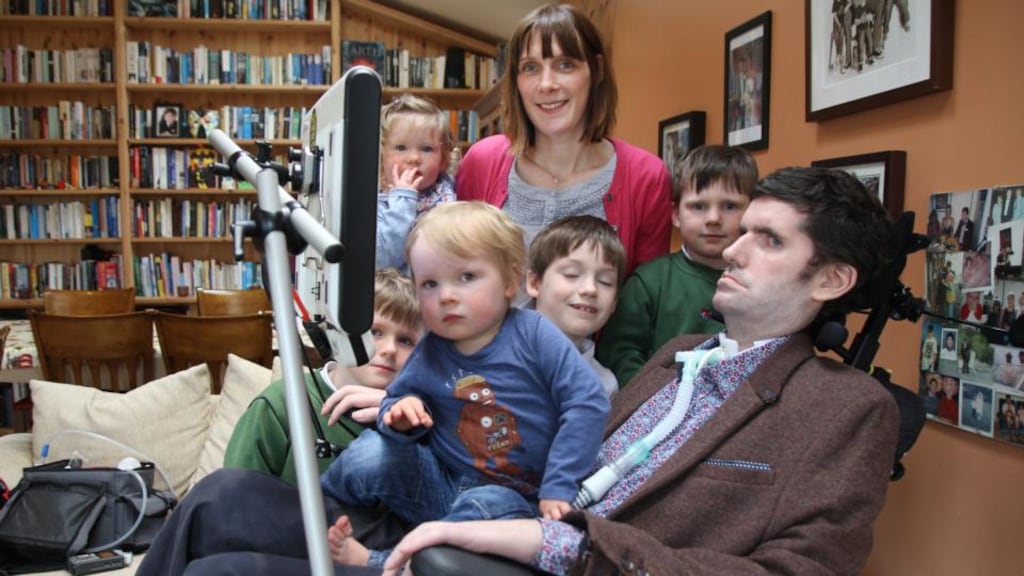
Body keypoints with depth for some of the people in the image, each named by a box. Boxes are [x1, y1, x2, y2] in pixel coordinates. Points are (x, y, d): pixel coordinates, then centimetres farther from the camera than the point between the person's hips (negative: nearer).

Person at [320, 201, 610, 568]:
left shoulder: (534, 334, -14)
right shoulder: (429, 353, -2)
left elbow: (588, 403, -18)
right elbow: (399, 396, 13)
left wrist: (558, 487, -19)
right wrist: (400, 415, -14)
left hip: (510, 495, -3)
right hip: (440, 483, 3)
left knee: (491, 507, -36)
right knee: (369, 456, -21)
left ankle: (376, 563, -23)